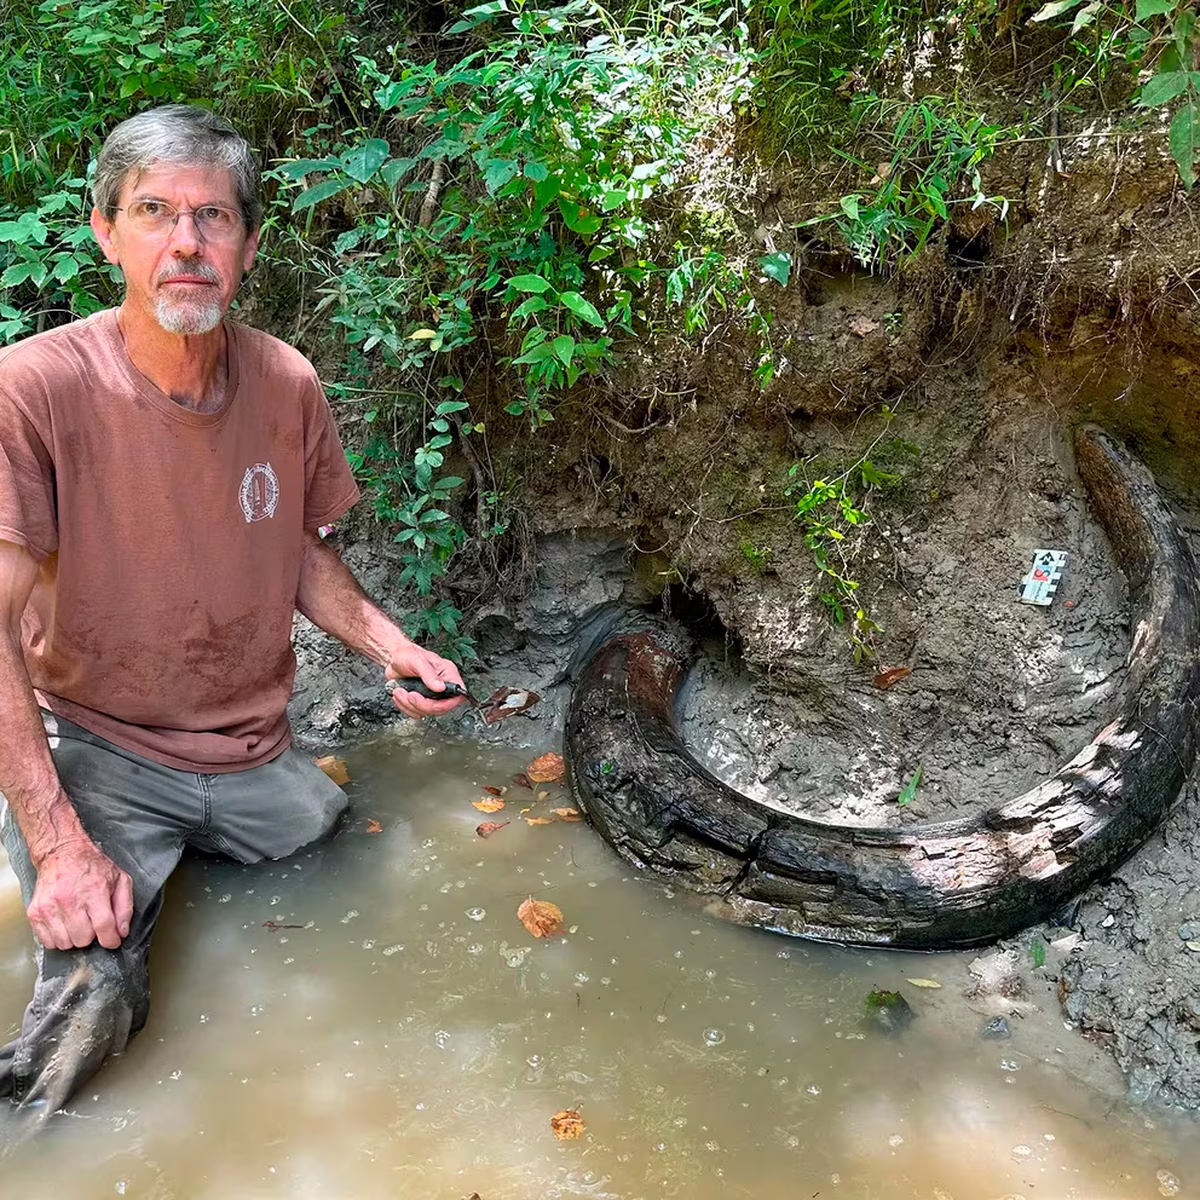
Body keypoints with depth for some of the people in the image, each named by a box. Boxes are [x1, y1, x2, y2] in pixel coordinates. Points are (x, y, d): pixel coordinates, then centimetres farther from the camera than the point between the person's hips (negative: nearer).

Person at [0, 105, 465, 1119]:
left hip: (254, 756, 5)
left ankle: (193, 855, 27)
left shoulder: (287, 385, -3)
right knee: (90, 1002, -25)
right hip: (95, 751, -5)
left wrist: (390, 646, -6)